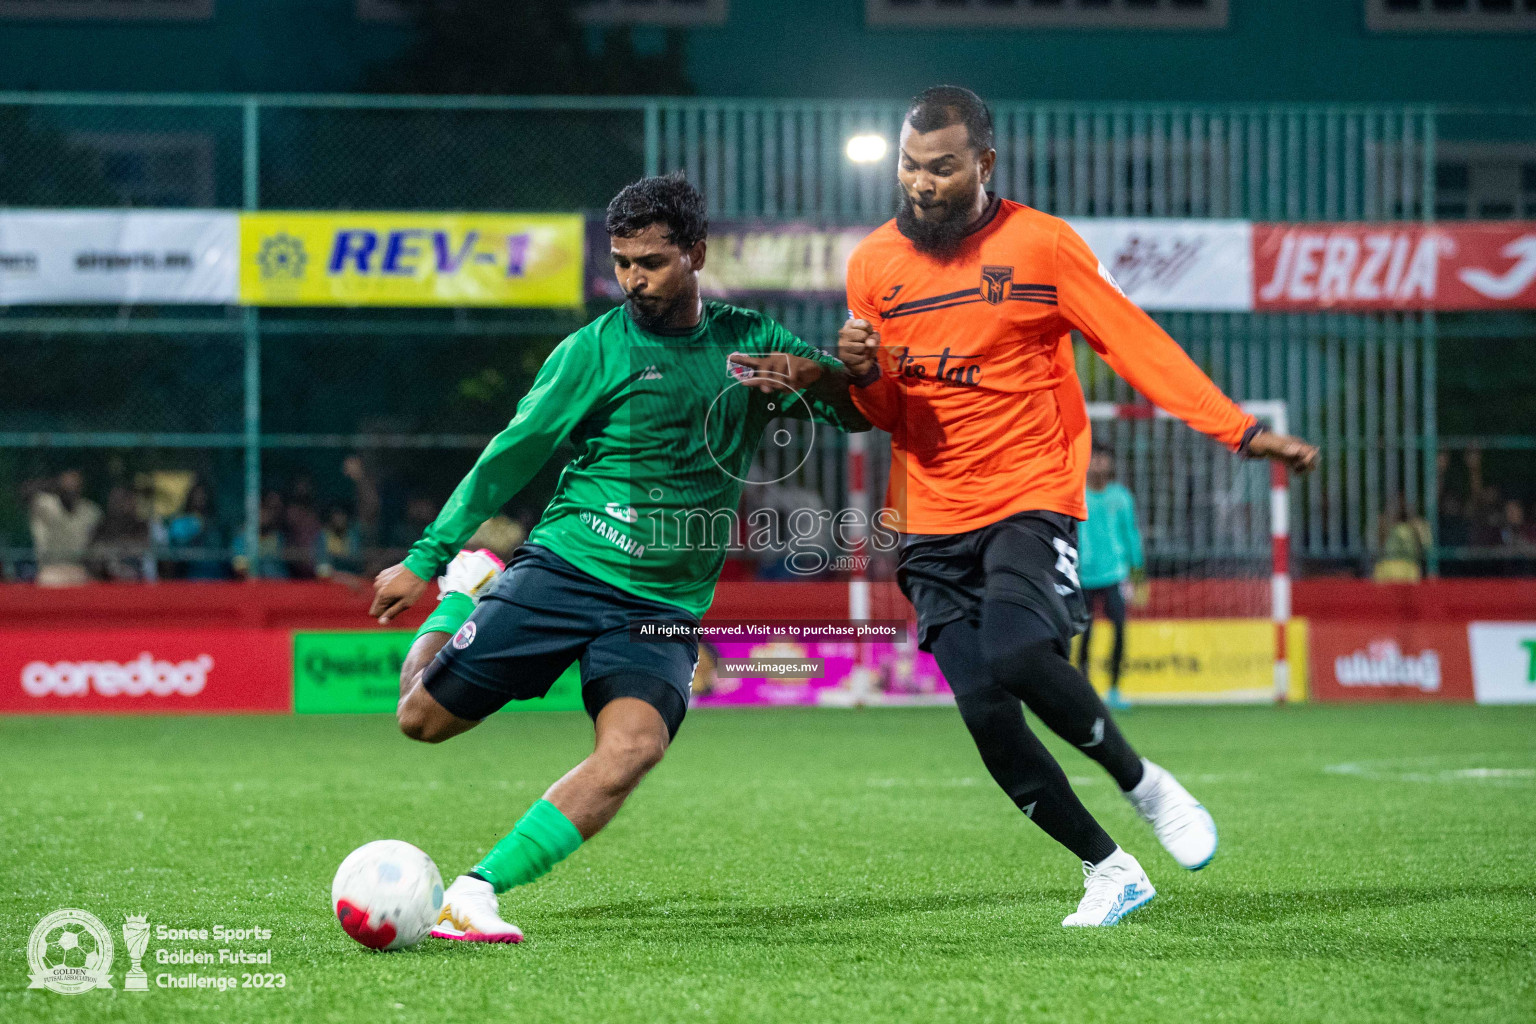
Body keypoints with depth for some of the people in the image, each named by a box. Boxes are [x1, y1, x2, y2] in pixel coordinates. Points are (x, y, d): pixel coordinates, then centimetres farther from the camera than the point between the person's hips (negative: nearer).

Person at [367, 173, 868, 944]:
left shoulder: (749, 341, 8)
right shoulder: (594, 351, -2)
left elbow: (859, 412, 9)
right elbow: (511, 459, 1)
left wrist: (817, 376, -14)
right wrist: (426, 559, -1)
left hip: (665, 603, 1)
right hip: (564, 570, -1)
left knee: (633, 748, -26)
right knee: (424, 719, -5)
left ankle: (475, 894, -25)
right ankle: (465, 595, 27)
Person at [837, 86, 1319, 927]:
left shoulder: (1041, 244, -4)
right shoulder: (873, 264, 6)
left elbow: (1136, 345, -5)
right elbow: (886, 415, 13)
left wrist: (1240, 431, -13)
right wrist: (864, 375, -11)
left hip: (1030, 495, -4)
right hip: (931, 515, 4)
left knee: (1017, 654, -29)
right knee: (984, 712, -7)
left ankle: (1144, 785, -3)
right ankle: (1108, 870, 9)